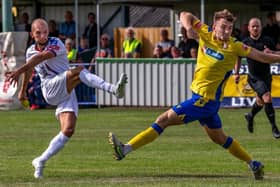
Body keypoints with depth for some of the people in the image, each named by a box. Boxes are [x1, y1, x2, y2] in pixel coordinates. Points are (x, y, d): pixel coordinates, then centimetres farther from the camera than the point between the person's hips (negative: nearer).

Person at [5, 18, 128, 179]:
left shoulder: (56, 44, -7)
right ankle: (113, 89, -46)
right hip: (51, 90, 1)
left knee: (68, 130, -15)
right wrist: (23, 90, 47)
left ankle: (41, 161, 1)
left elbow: (41, 57, -25)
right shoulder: (31, 51, 10)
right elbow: (29, 70, 33)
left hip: (67, 93, 0)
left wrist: (18, 71, -35)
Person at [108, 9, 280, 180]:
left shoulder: (234, 47, -13)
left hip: (206, 100, -8)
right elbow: (185, 15, 9)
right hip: (200, 97, 8)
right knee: (219, 138, 20)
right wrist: (188, 26, -12)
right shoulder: (206, 33, 1)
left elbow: (263, 57, -7)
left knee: (164, 120, -8)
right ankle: (254, 165, 32)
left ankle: (125, 149, -7)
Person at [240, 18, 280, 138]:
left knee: (260, 102, 14)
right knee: (267, 98, -20)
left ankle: (250, 116, 46)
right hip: (254, 77, -3)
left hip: (266, 76, 3)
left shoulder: (267, 41, -1)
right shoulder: (245, 42, -2)